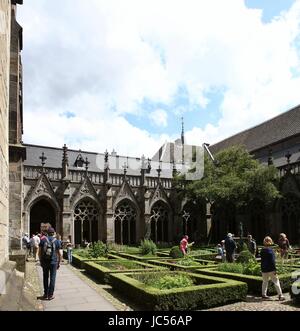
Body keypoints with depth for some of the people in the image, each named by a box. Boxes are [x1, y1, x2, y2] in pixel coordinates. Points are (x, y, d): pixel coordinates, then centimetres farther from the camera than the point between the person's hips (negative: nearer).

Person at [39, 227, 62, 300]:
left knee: (45, 277, 16)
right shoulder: (57, 241, -4)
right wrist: (59, 263, 5)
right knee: (52, 278, 6)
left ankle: (45, 294, 23)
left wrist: (41, 261, 10)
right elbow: (60, 254, -4)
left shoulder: (43, 240, -1)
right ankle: (50, 295, 7)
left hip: (44, 261, 2)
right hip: (53, 262, -2)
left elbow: (40, 252, 0)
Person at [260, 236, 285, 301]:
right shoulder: (270, 250, -16)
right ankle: (280, 295, 4)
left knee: (265, 281, 14)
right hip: (270, 269, -6)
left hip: (264, 269, 7)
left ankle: (263, 295, 16)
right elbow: (272, 261, -17)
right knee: (276, 281, 3)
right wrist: (274, 269, -12)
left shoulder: (262, 250, 6)